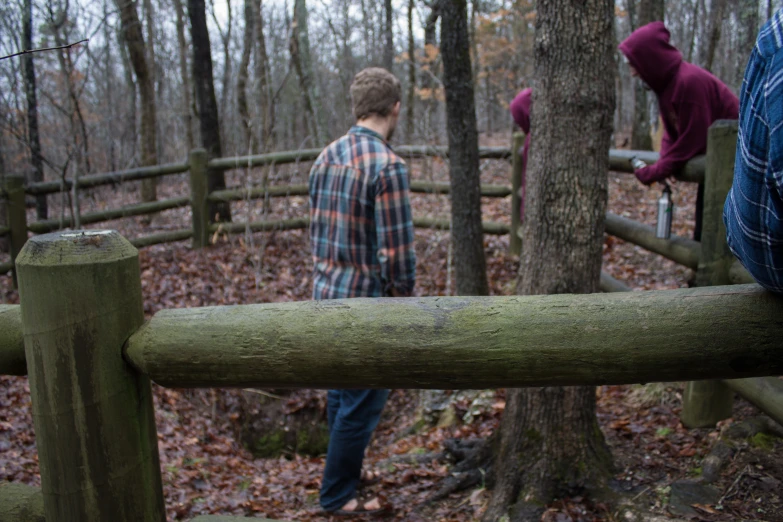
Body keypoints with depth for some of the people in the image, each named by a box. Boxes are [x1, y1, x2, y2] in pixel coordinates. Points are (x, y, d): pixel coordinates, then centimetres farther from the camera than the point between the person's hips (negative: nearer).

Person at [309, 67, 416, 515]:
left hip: (327, 294, 8)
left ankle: (346, 469, 40)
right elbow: (397, 251, -20)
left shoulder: (327, 157, 6)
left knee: (342, 391, 22)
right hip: (366, 301, -8)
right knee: (362, 404, 7)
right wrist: (405, 303, -6)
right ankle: (339, 496, 21)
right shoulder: (387, 166, -19)